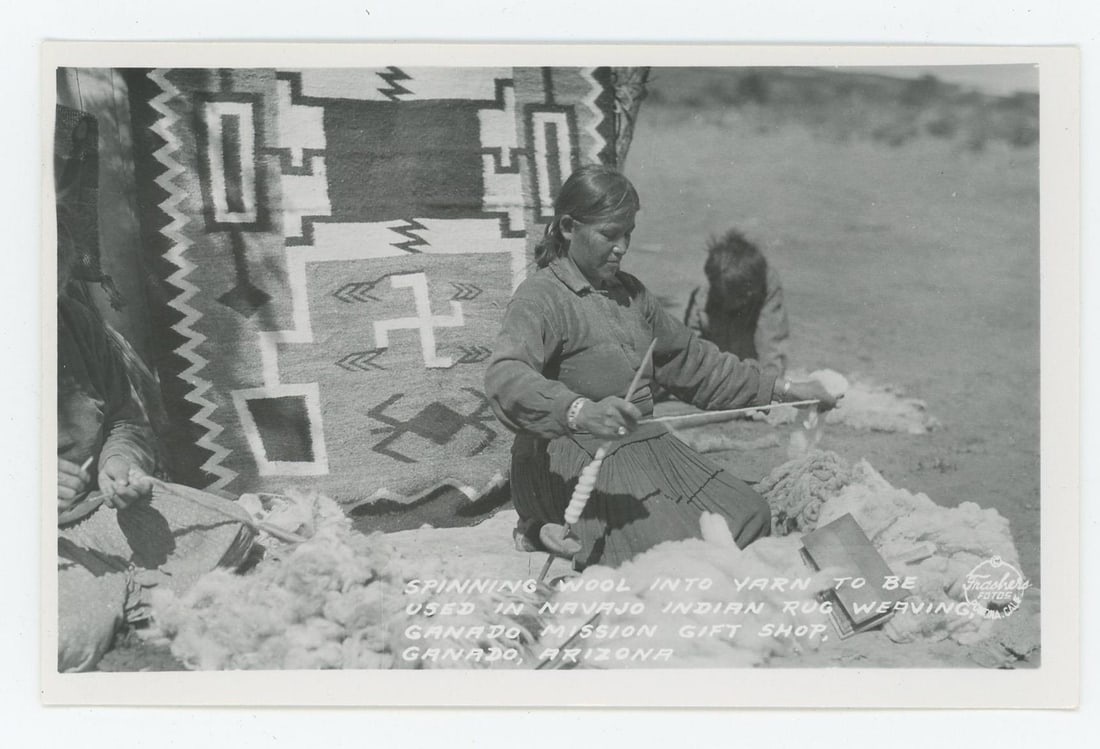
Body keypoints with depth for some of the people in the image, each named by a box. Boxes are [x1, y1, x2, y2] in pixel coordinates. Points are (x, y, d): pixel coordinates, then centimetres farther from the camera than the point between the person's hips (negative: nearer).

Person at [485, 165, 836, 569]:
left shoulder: (629, 291, 15)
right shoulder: (540, 297, -14)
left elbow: (691, 360, 23)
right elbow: (505, 377, -32)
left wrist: (783, 389, 19)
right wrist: (580, 411, -51)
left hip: (646, 446, 9)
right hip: (579, 465, -9)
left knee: (749, 515, -1)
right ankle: (556, 536, -3)